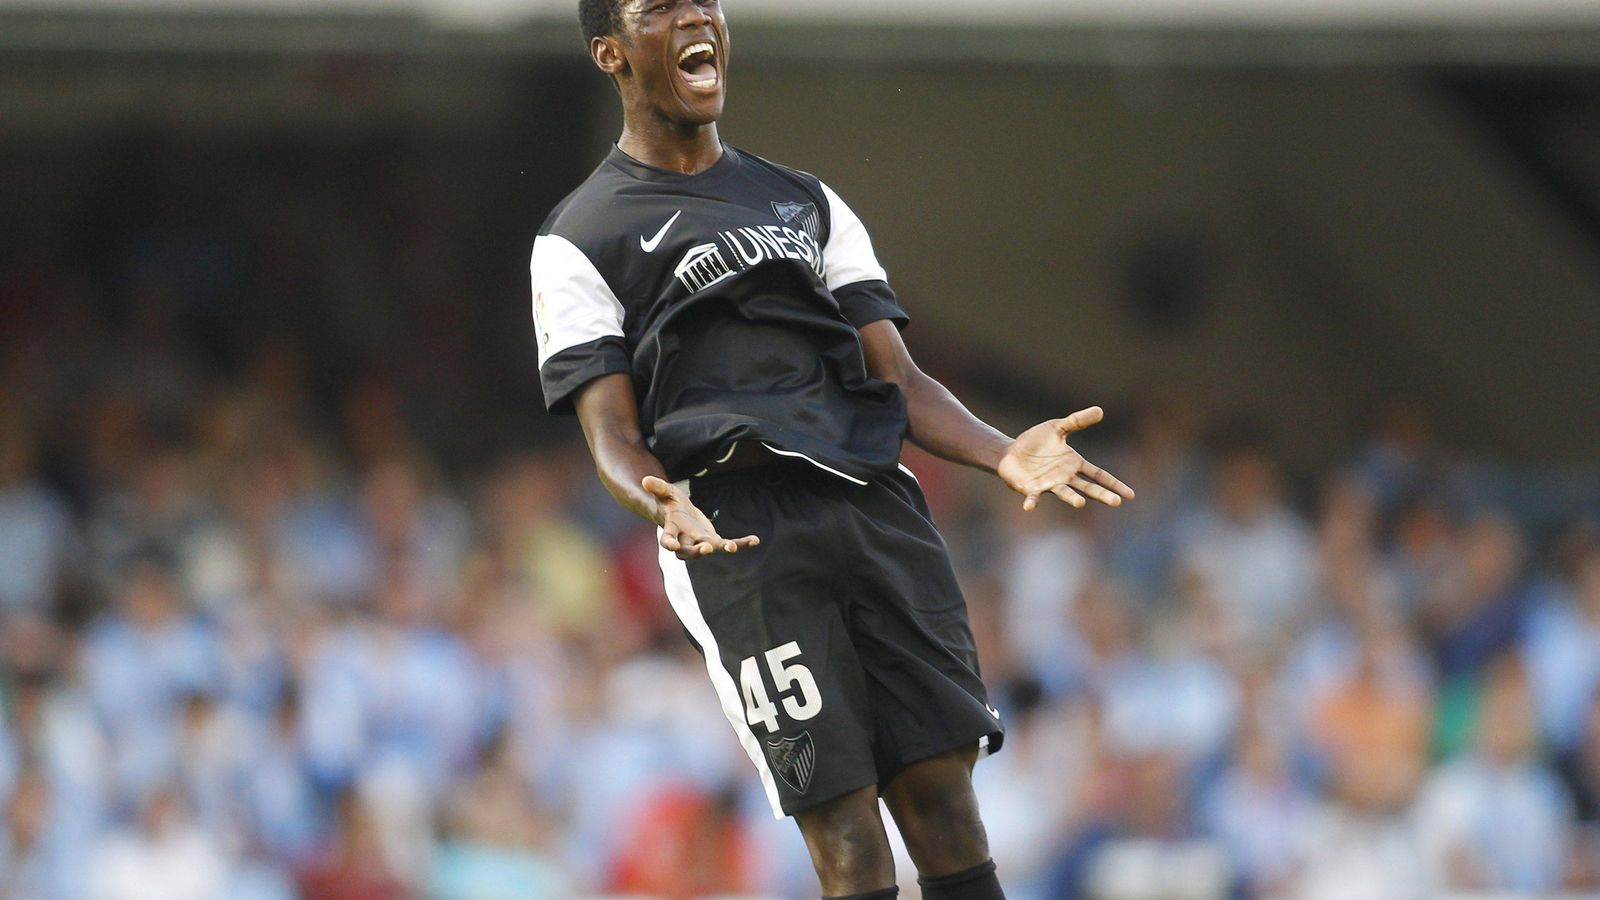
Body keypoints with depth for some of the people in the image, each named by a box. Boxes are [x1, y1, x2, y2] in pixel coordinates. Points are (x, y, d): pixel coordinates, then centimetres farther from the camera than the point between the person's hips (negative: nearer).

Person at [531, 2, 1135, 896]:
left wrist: (1003, 453, -2)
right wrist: (666, 505, -22)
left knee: (943, 794, -6)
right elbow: (613, 433, 2)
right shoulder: (579, 243, 12)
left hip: (877, 505, 4)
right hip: (740, 523, -4)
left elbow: (898, 379, 18)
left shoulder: (809, 205, 26)